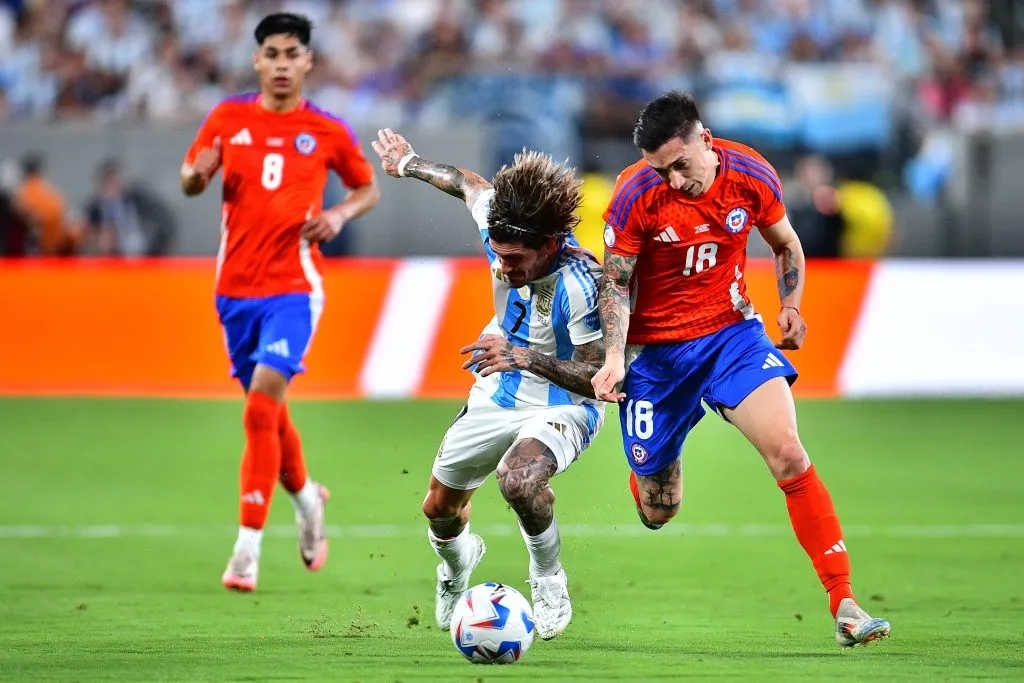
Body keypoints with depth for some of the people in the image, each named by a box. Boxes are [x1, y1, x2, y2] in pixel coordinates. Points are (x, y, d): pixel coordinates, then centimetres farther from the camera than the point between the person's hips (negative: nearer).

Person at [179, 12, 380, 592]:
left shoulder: (328, 132, 0)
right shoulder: (228, 119, 5)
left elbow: (369, 189, 14)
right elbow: (189, 182, 12)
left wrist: (340, 215, -7)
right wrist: (198, 173, -12)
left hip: (294, 288, -3)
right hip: (236, 287, 3)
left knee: (261, 407, -18)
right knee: (268, 412, 13)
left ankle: (248, 549, -16)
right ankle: (306, 496, 43)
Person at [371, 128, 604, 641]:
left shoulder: (583, 286, -36)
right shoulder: (501, 226, -21)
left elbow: (599, 378, -30)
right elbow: (470, 184, 2)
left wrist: (525, 357, -43)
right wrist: (410, 164, 20)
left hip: (565, 403, -6)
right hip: (499, 392, 6)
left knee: (518, 478, -35)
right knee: (440, 507, 15)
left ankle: (549, 580, -6)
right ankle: (456, 561, 53)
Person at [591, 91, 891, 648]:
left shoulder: (752, 175, -10)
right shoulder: (637, 194, -18)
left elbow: (786, 246, 10)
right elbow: (615, 283, -8)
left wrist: (790, 306, -7)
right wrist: (614, 359, -22)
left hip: (731, 330, 1)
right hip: (655, 348, -1)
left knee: (789, 455, -22)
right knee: (658, 514, 6)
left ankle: (844, 606, -21)